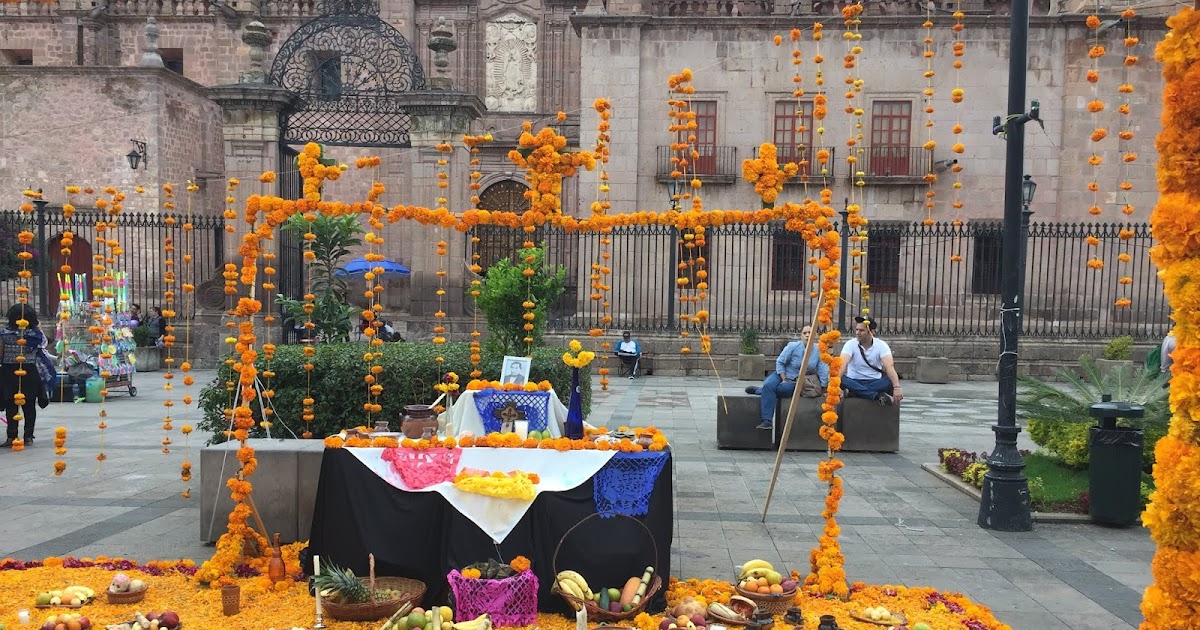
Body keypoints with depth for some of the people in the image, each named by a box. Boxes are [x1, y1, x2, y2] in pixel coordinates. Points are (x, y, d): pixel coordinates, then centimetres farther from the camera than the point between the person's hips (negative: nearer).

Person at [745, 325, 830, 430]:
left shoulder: (818, 350, -9)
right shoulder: (793, 346, -10)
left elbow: (822, 370, -8)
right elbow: (780, 362, -6)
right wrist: (784, 380, -12)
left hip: (798, 382, 0)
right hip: (783, 374, 1)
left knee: (781, 389, -33)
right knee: (768, 385, -30)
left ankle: (758, 391, -7)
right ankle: (767, 421, -30)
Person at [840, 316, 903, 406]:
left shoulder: (881, 345, -6)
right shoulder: (850, 344, -7)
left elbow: (889, 367, -21)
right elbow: (843, 364, -23)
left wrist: (897, 388, -38)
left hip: (875, 382, 0)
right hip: (855, 382, 0)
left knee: (891, 382, -30)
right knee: (842, 380, -33)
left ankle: (852, 393, -35)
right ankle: (878, 396, -39)